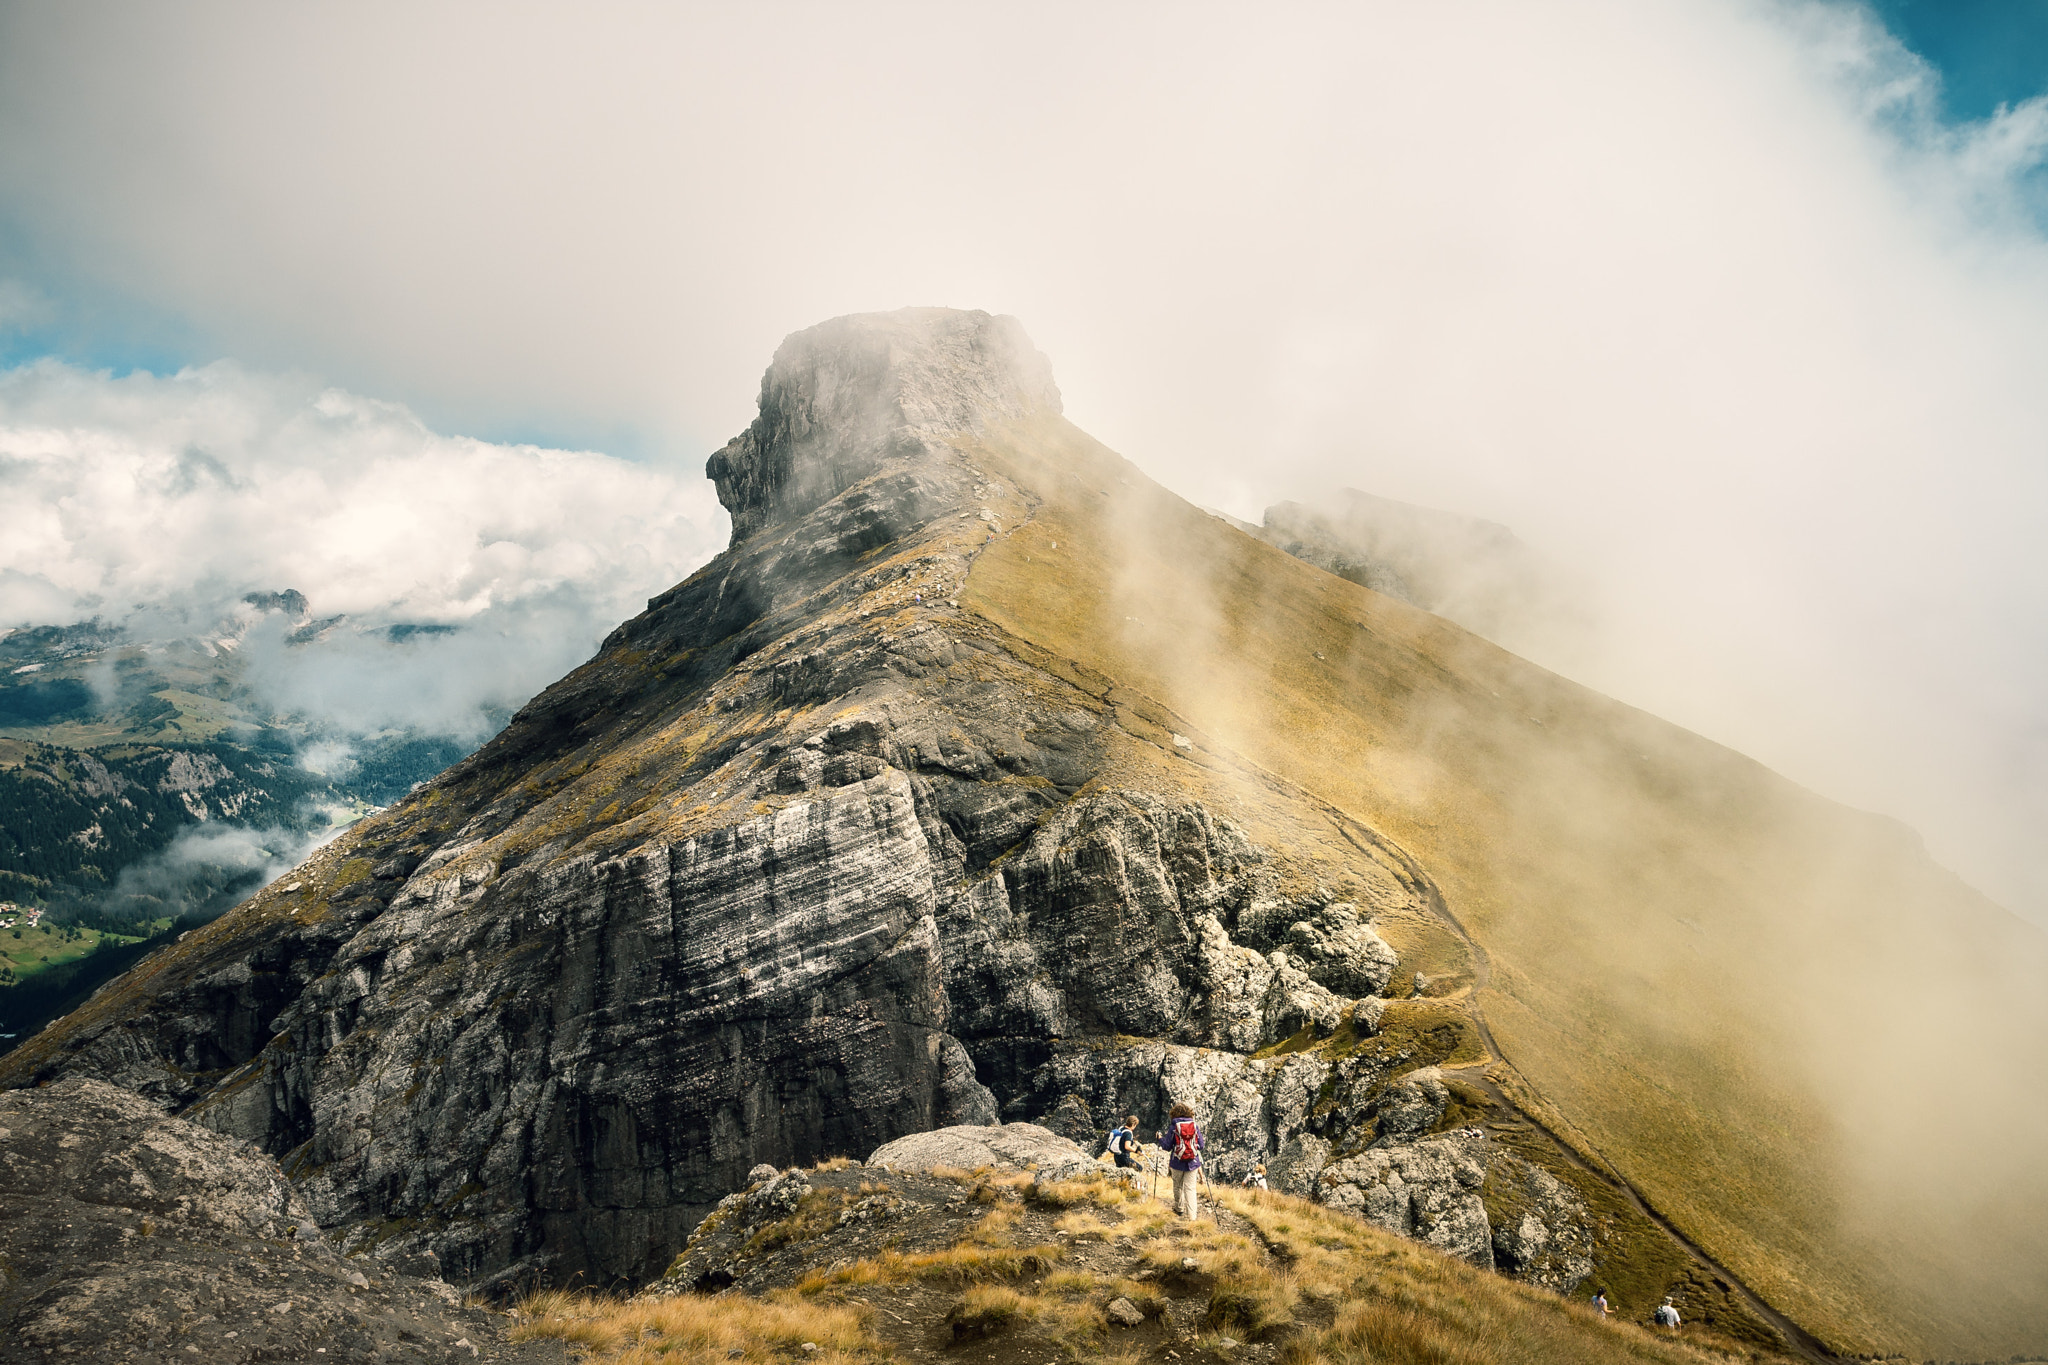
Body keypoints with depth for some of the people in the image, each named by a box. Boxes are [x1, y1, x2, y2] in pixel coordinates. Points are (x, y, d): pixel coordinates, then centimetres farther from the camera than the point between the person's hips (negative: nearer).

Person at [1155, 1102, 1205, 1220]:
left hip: (1177, 1163, -1)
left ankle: (1179, 1208, 36)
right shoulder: (1195, 1126, -1)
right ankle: (1192, 1215, -6)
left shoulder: (1173, 1127, -7)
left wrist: (1159, 1138, 14)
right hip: (1193, 1163, 1)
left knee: (1178, 1186, 20)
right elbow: (1201, 1146, 3)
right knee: (1190, 1188, 2)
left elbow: (1167, 1146, -4)